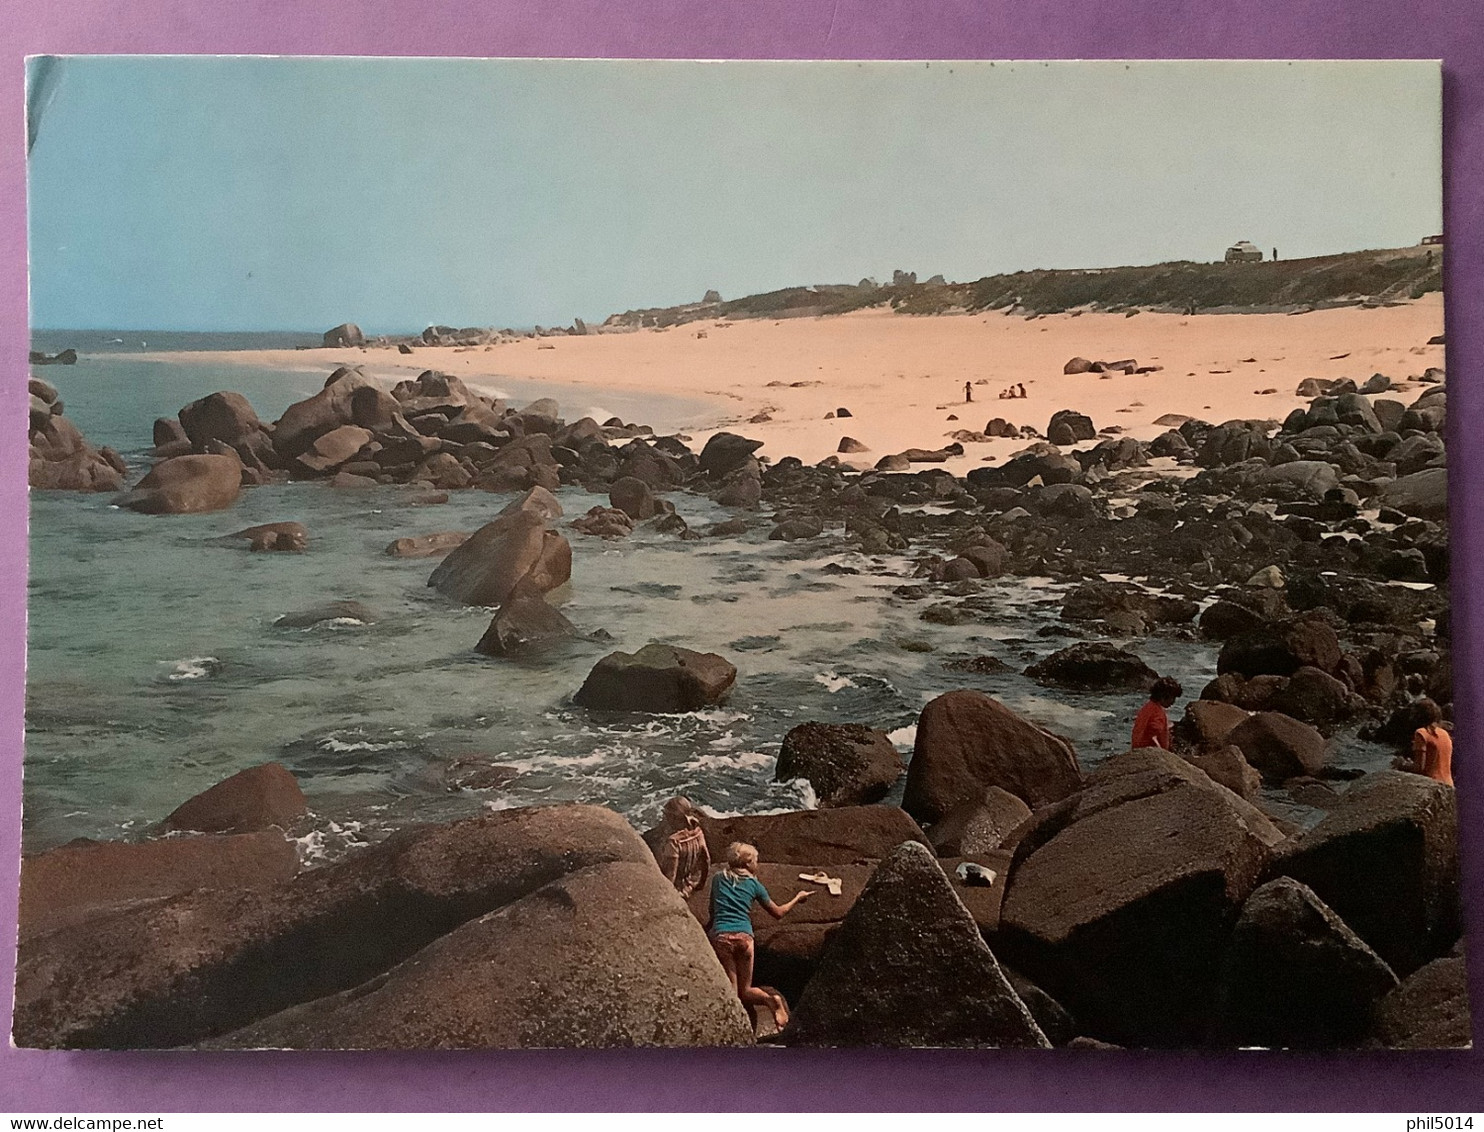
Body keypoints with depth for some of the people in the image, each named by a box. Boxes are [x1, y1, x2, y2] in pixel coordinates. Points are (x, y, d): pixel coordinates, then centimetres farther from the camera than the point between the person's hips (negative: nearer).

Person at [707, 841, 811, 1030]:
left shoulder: (718, 879, 17)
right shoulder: (753, 884, 15)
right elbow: (778, 913, 24)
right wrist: (798, 898, 38)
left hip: (720, 935, 0)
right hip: (744, 936, 1)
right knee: (745, 990, 14)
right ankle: (771, 999, -16)